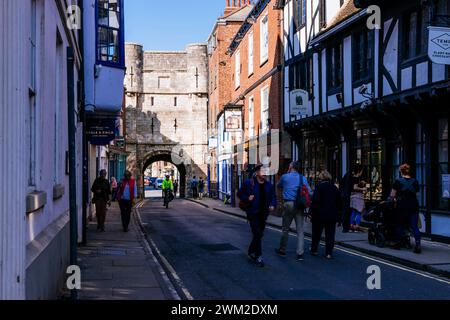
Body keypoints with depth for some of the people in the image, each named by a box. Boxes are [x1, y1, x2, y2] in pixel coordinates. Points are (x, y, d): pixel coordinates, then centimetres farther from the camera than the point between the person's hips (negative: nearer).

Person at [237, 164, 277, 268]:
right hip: (253, 213, -5)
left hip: (263, 214, 5)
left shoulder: (268, 185, 7)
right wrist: (247, 198, -15)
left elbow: (273, 197, 11)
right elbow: (240, 194, 1)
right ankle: (258, 257, -5)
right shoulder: (248, 183, -6)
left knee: (259, 235, 15)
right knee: (257, 234, -11)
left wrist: (272, 205, -7)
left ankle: (251, 252, 35)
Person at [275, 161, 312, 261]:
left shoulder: (285, 177, 3)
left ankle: (282, 250, 22)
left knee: (286, 229, 11)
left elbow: (278, 186, 22)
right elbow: (309, 192, -1)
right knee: (300, 230, 1)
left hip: (288, 204, -1)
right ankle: (300, 253, -3)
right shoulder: (303, 178, 5)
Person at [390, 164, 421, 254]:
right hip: (414, 206, 2)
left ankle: (398, 243, 20)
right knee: (414, 226, 1)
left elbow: (392, 195, -2)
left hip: (402, 206, -2)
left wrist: (395, 199, 19)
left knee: (400, 225, 13)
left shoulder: (398, 181, -4)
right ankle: (418, 245, -11)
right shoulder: (415, 182, 5)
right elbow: (416, 194, 7)